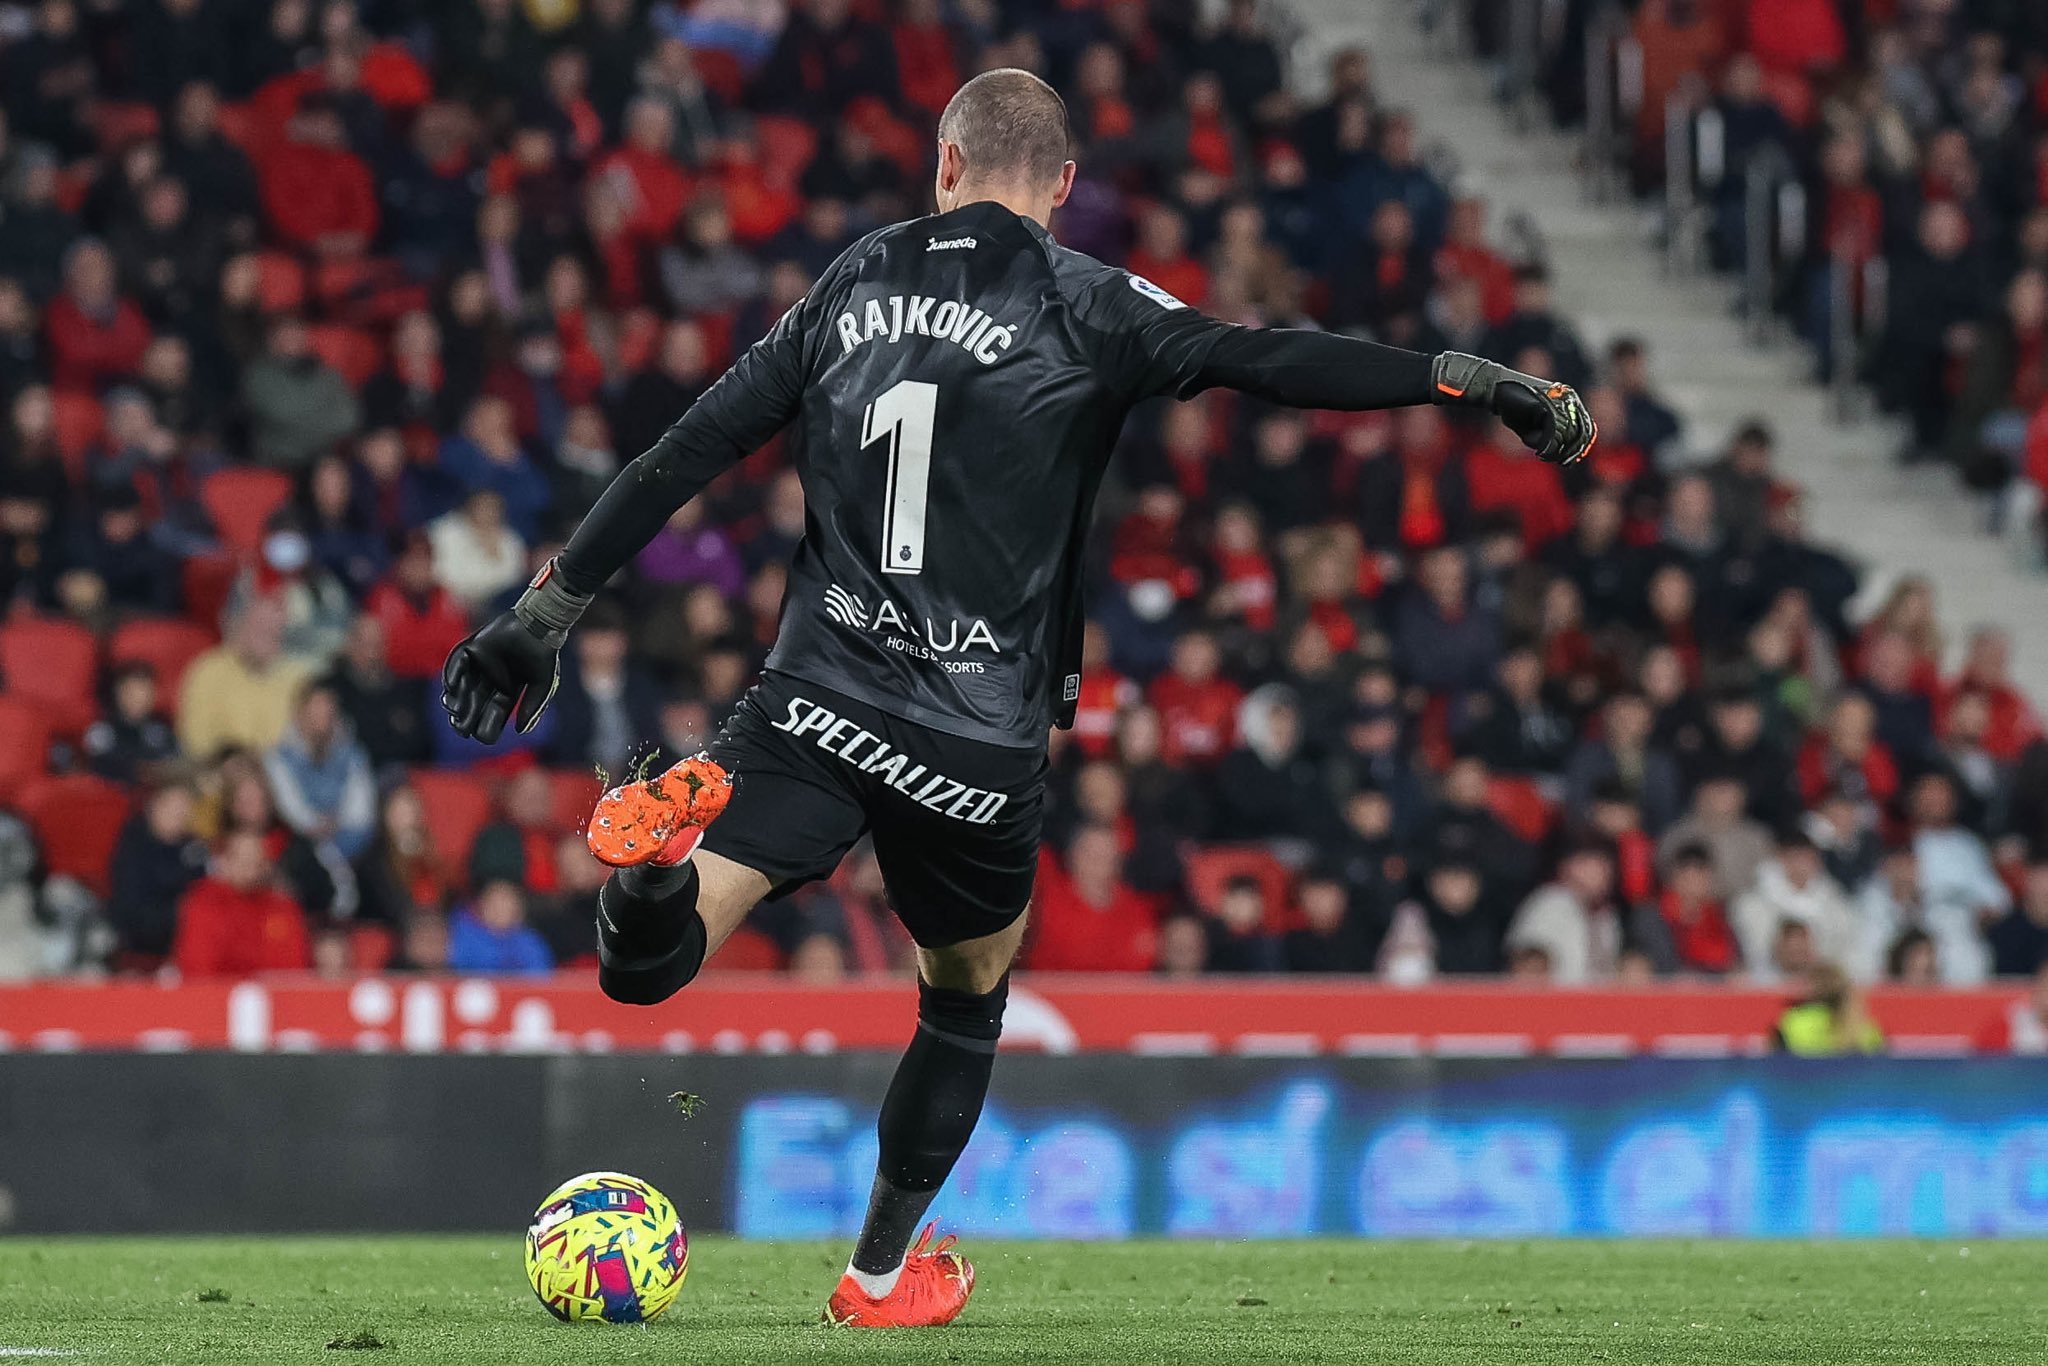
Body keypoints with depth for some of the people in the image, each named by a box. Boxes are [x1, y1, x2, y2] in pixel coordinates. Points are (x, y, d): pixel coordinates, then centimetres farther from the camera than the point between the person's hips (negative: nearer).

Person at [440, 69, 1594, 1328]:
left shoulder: (856, 283, 12)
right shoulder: (1083, 307, 0)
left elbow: (693, 447, 11)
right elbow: (1271, 363, -11)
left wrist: (558, 598, 15)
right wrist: (1464, 378, -11)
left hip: (816, 701, 2)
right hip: (977, 740, -2)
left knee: (646, 968, -5)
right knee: (968, 998, 23)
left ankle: (659, 865, -38)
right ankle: (881, 1274, 30)